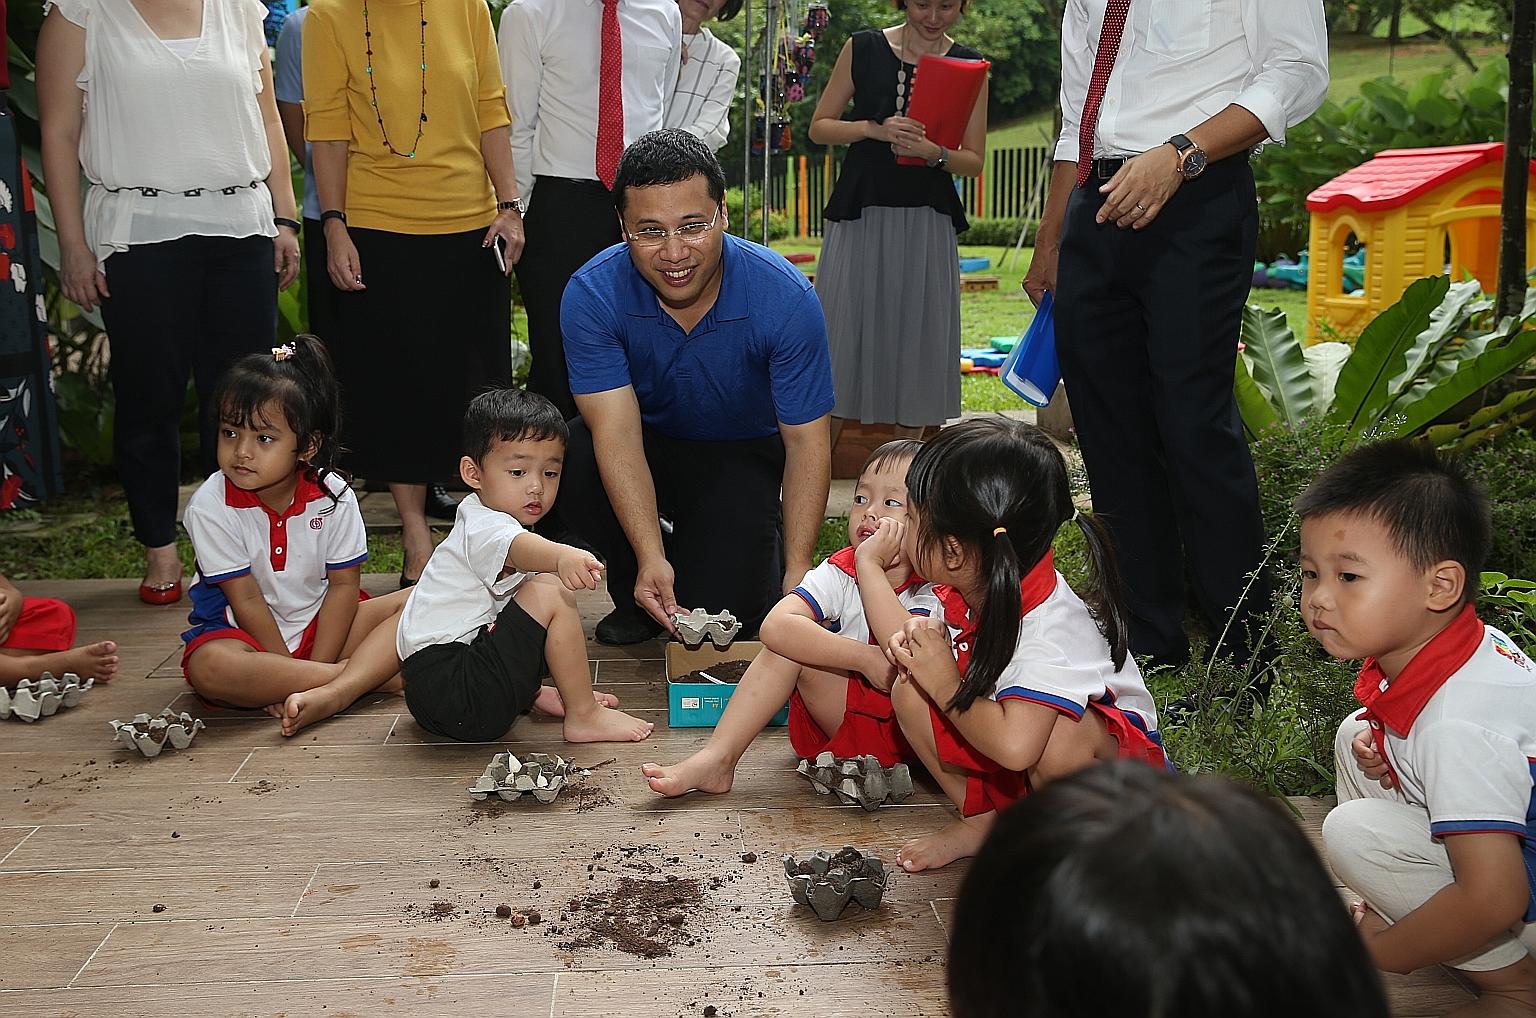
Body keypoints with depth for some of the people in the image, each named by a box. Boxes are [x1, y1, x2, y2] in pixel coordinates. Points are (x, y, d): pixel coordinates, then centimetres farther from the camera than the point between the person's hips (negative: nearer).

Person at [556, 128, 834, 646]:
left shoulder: (785, 297, -26)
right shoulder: (591, 294, -24)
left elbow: (806, 442, -20)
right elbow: (617, 432, -29)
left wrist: (797, 573, -26)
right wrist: (650, 558, -40)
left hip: (743, 454, -1)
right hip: (648, 444, 2)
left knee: (719, 611, -21)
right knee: (571, 462, -32)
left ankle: (760, 551, 17)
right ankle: (633, 591, -2)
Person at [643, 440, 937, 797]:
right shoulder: (839, 572, -7)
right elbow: (775, 627, -26)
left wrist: (870, 564, -34)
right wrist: (864, 657, -34)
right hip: (842, 723, 4)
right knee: (789, 644, -13)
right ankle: (717, 759, -9)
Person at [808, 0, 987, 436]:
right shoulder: (863, 49, 3)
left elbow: (974, 161, 5)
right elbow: (819, 127, 4)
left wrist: (933, 152, -16)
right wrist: (874, 129, -13)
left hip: (927, 225, 1)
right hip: (860, 216, -1)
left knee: (917, 343, 2)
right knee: (843, 336, -2)